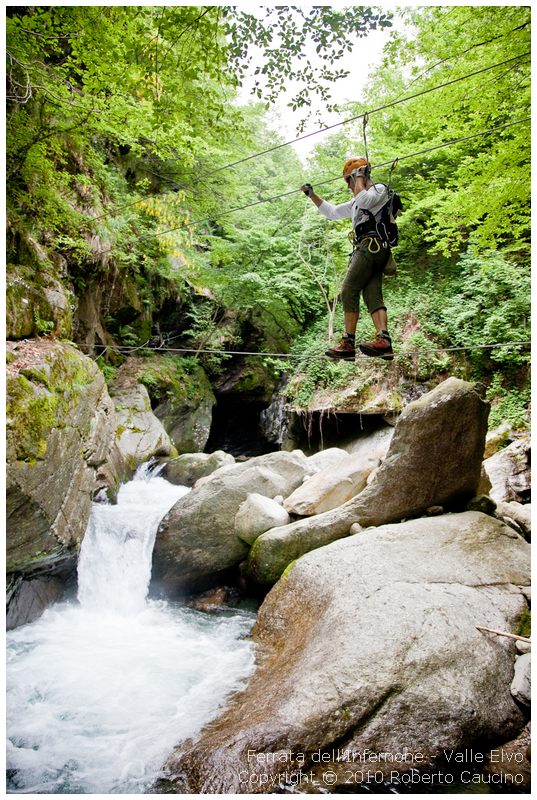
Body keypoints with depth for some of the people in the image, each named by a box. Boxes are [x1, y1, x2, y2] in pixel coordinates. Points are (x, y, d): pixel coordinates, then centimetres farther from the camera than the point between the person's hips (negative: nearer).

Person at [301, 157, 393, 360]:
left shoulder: (380, 189, 7)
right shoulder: (355, 203, 33)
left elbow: (362, 200, -15)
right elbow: (332, 212, 39)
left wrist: (359, 177, 2)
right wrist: (312, 195, 33)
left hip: (371, 244, -9)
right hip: (377, 251, 9)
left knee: (349, 292, -14)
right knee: (373, 296, -6)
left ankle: (348, 343, -19)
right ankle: (383, 340, -21)